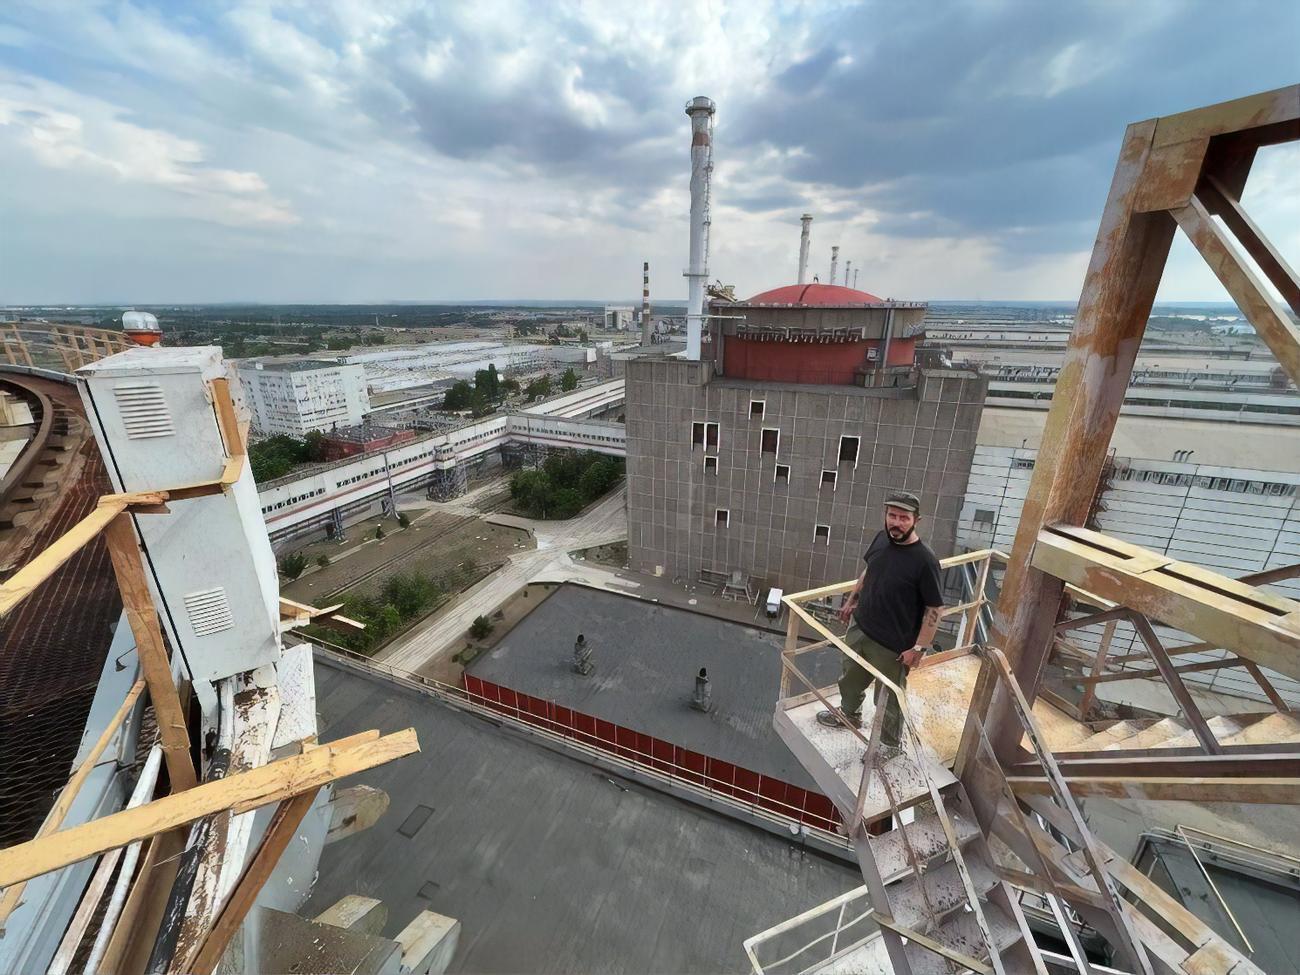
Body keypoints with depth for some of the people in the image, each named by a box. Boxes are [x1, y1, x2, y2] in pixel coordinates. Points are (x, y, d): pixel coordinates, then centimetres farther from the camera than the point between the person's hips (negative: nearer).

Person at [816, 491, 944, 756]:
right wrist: (851, 601, 17)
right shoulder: (881, 538, -7)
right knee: (851, 677, 27)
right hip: (859, 628, 6)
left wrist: (918, 648, -17)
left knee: (889, 697, 15)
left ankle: (890, 744, 40)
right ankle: (849, 713, 54)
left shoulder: (924, 560, -25)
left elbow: (935, 608, -18)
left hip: (893, 645, -6)